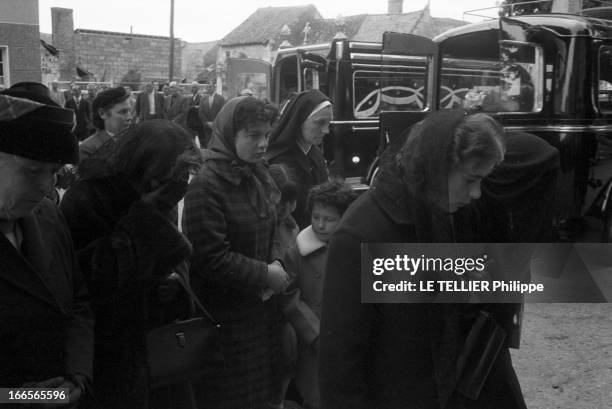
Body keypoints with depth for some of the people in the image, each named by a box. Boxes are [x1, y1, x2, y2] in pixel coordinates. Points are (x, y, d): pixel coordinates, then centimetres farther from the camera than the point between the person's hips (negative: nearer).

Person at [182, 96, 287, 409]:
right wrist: (265, 274, -14)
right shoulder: (206, 185, -17)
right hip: (224, 317, -7)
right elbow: (212, 259, -20)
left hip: (259, 309, 7)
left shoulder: (259, 178, 7)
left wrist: (276, 264, 1)